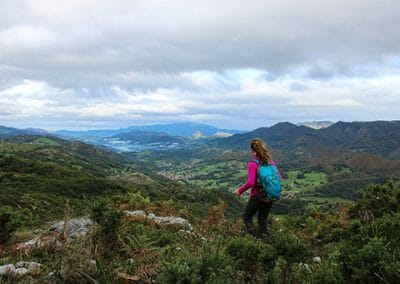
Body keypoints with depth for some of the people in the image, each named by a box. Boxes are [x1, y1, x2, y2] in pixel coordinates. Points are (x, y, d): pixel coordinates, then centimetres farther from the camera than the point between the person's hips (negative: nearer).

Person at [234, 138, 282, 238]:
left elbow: (250, 183, -26)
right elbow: (279, 177, 5)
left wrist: (240, 190, -11)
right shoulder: (271, 162, 0)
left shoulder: (252, 164, -17)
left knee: (247, 217, 16)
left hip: (257, 197, -5)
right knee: (263, 219, 22)